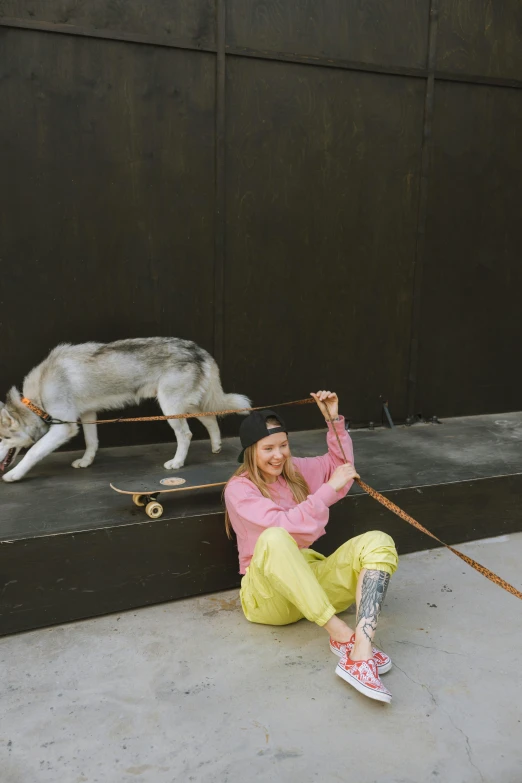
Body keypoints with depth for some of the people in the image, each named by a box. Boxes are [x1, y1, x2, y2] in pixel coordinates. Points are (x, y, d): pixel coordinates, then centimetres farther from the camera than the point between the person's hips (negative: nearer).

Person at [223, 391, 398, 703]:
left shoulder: (293, 470, 11)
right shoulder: (239, 489, -8)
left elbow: (339, 464, 25)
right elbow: (283, 525, -22)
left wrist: (335, 421, 12)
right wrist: (329, 488, -21)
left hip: (312, 580, 6)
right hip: (268, 595, -6)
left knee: (377, 542, -19)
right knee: (274, 538, -39)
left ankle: (360, 654, -40)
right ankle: (341, 634, -36)